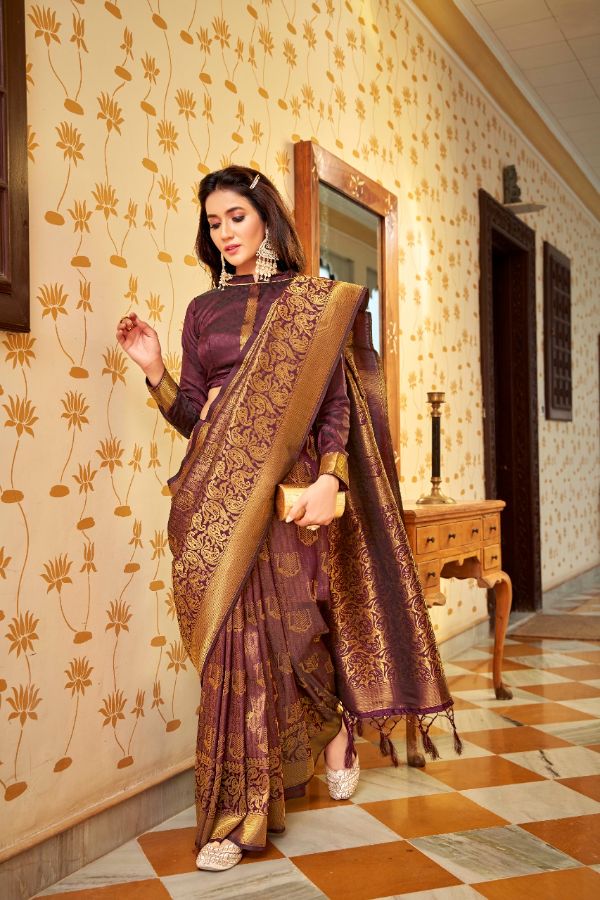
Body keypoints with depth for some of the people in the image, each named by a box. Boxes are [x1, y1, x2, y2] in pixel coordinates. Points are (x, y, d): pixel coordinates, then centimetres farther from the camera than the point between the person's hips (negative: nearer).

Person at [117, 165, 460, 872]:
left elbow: (338, 399, -2)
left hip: (289, 485, -3)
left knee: (279, 621, -1)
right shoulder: (203, 309, 14)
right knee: (240, 629, 0)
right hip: (220, 490, 3)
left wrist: (328, 477, -15)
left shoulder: (314, 301, 6)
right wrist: (154, 370, -5)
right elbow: (192, 415, 11)